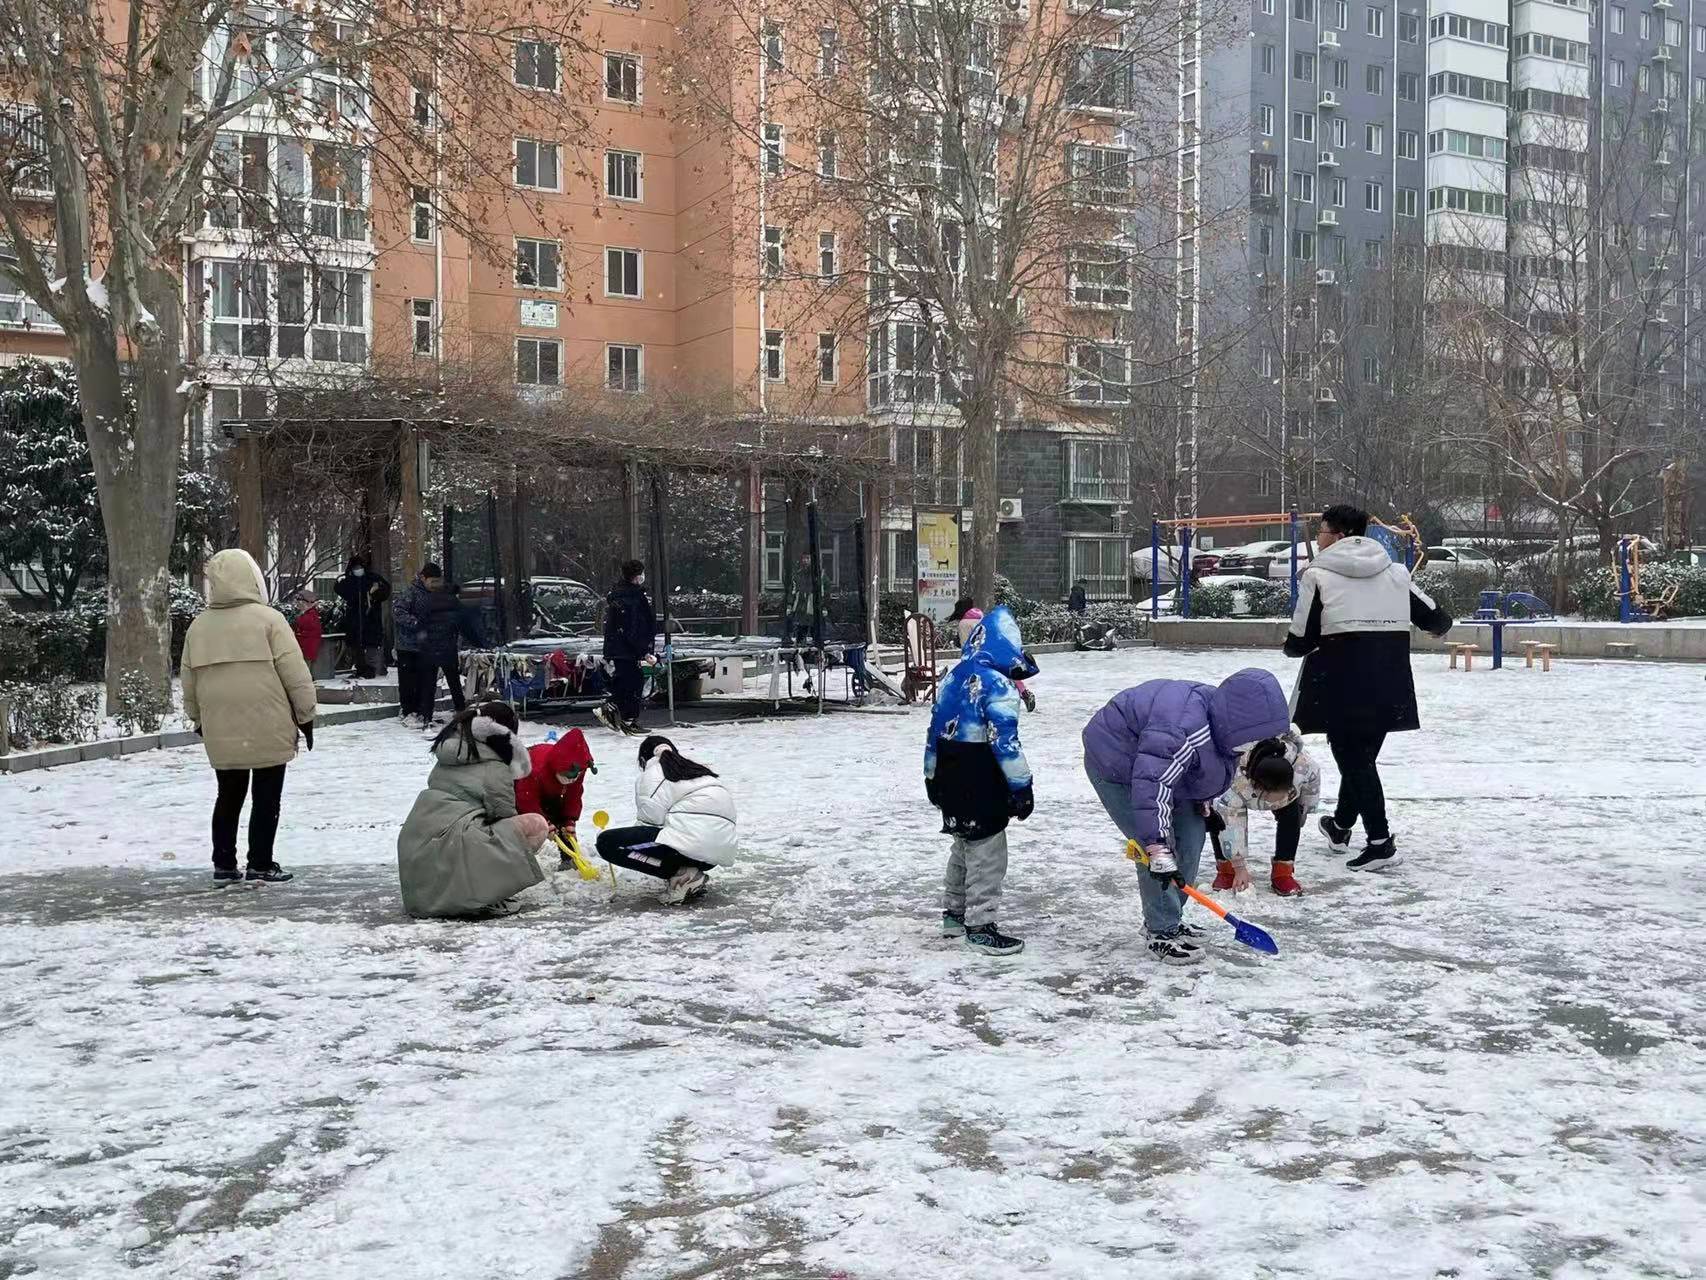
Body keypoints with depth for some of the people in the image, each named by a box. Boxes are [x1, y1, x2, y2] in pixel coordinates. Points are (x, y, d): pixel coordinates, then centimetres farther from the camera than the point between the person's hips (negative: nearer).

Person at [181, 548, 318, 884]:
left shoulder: (198, 626, 7)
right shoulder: (267, 618, -8)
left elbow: (189, 680, 14)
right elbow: (295, 673, -9)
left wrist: (198, 718, 26)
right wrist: (306, 714, -1)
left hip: (220, 731, 5)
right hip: (268, 729, -5)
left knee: (229, 796, 15)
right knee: (266, 798, 4)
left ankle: (224, 865, 16)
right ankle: (260, 864, 4)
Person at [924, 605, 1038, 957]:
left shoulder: (955, 676, 8)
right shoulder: (998, 685, -17)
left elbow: (936, 726, 14)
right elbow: (1005, 740, -21)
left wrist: (932, 776, 22)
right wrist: (1021, 786, -15)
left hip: (949, 778, 9)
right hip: (981, 782, -9)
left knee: (964, 845, 22)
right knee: (987, 852, -1)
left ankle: (954, 914, 31)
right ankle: (980, 926, 2)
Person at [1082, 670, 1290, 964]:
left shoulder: (1218, 716, -7)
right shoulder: (1184, 729, -38)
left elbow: (1203, 768, 15)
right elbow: (1151, 785, -43)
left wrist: (1201, 807, 11)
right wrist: (1158, 849, -42)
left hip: (1152, 764, 10)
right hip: (1117, 766, -10)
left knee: (1191, 834, 7)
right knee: (1160, 852, -16)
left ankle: (1165, 918, 20)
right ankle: (1163, 934, -4)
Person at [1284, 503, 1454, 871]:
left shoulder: (1318, 576, -7)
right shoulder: (1395, 573, 7)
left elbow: (1299, 642, -8)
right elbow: (1437, 620, 9)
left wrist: (1292, 646, 16)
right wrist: (1438, 625, 33)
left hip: (1341, 686, -5)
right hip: (1389, 687, 5)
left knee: (1355, 759, 3)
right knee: (1361, 754, 21)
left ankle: (1380, 843, -6)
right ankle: (1341, 824, 40)